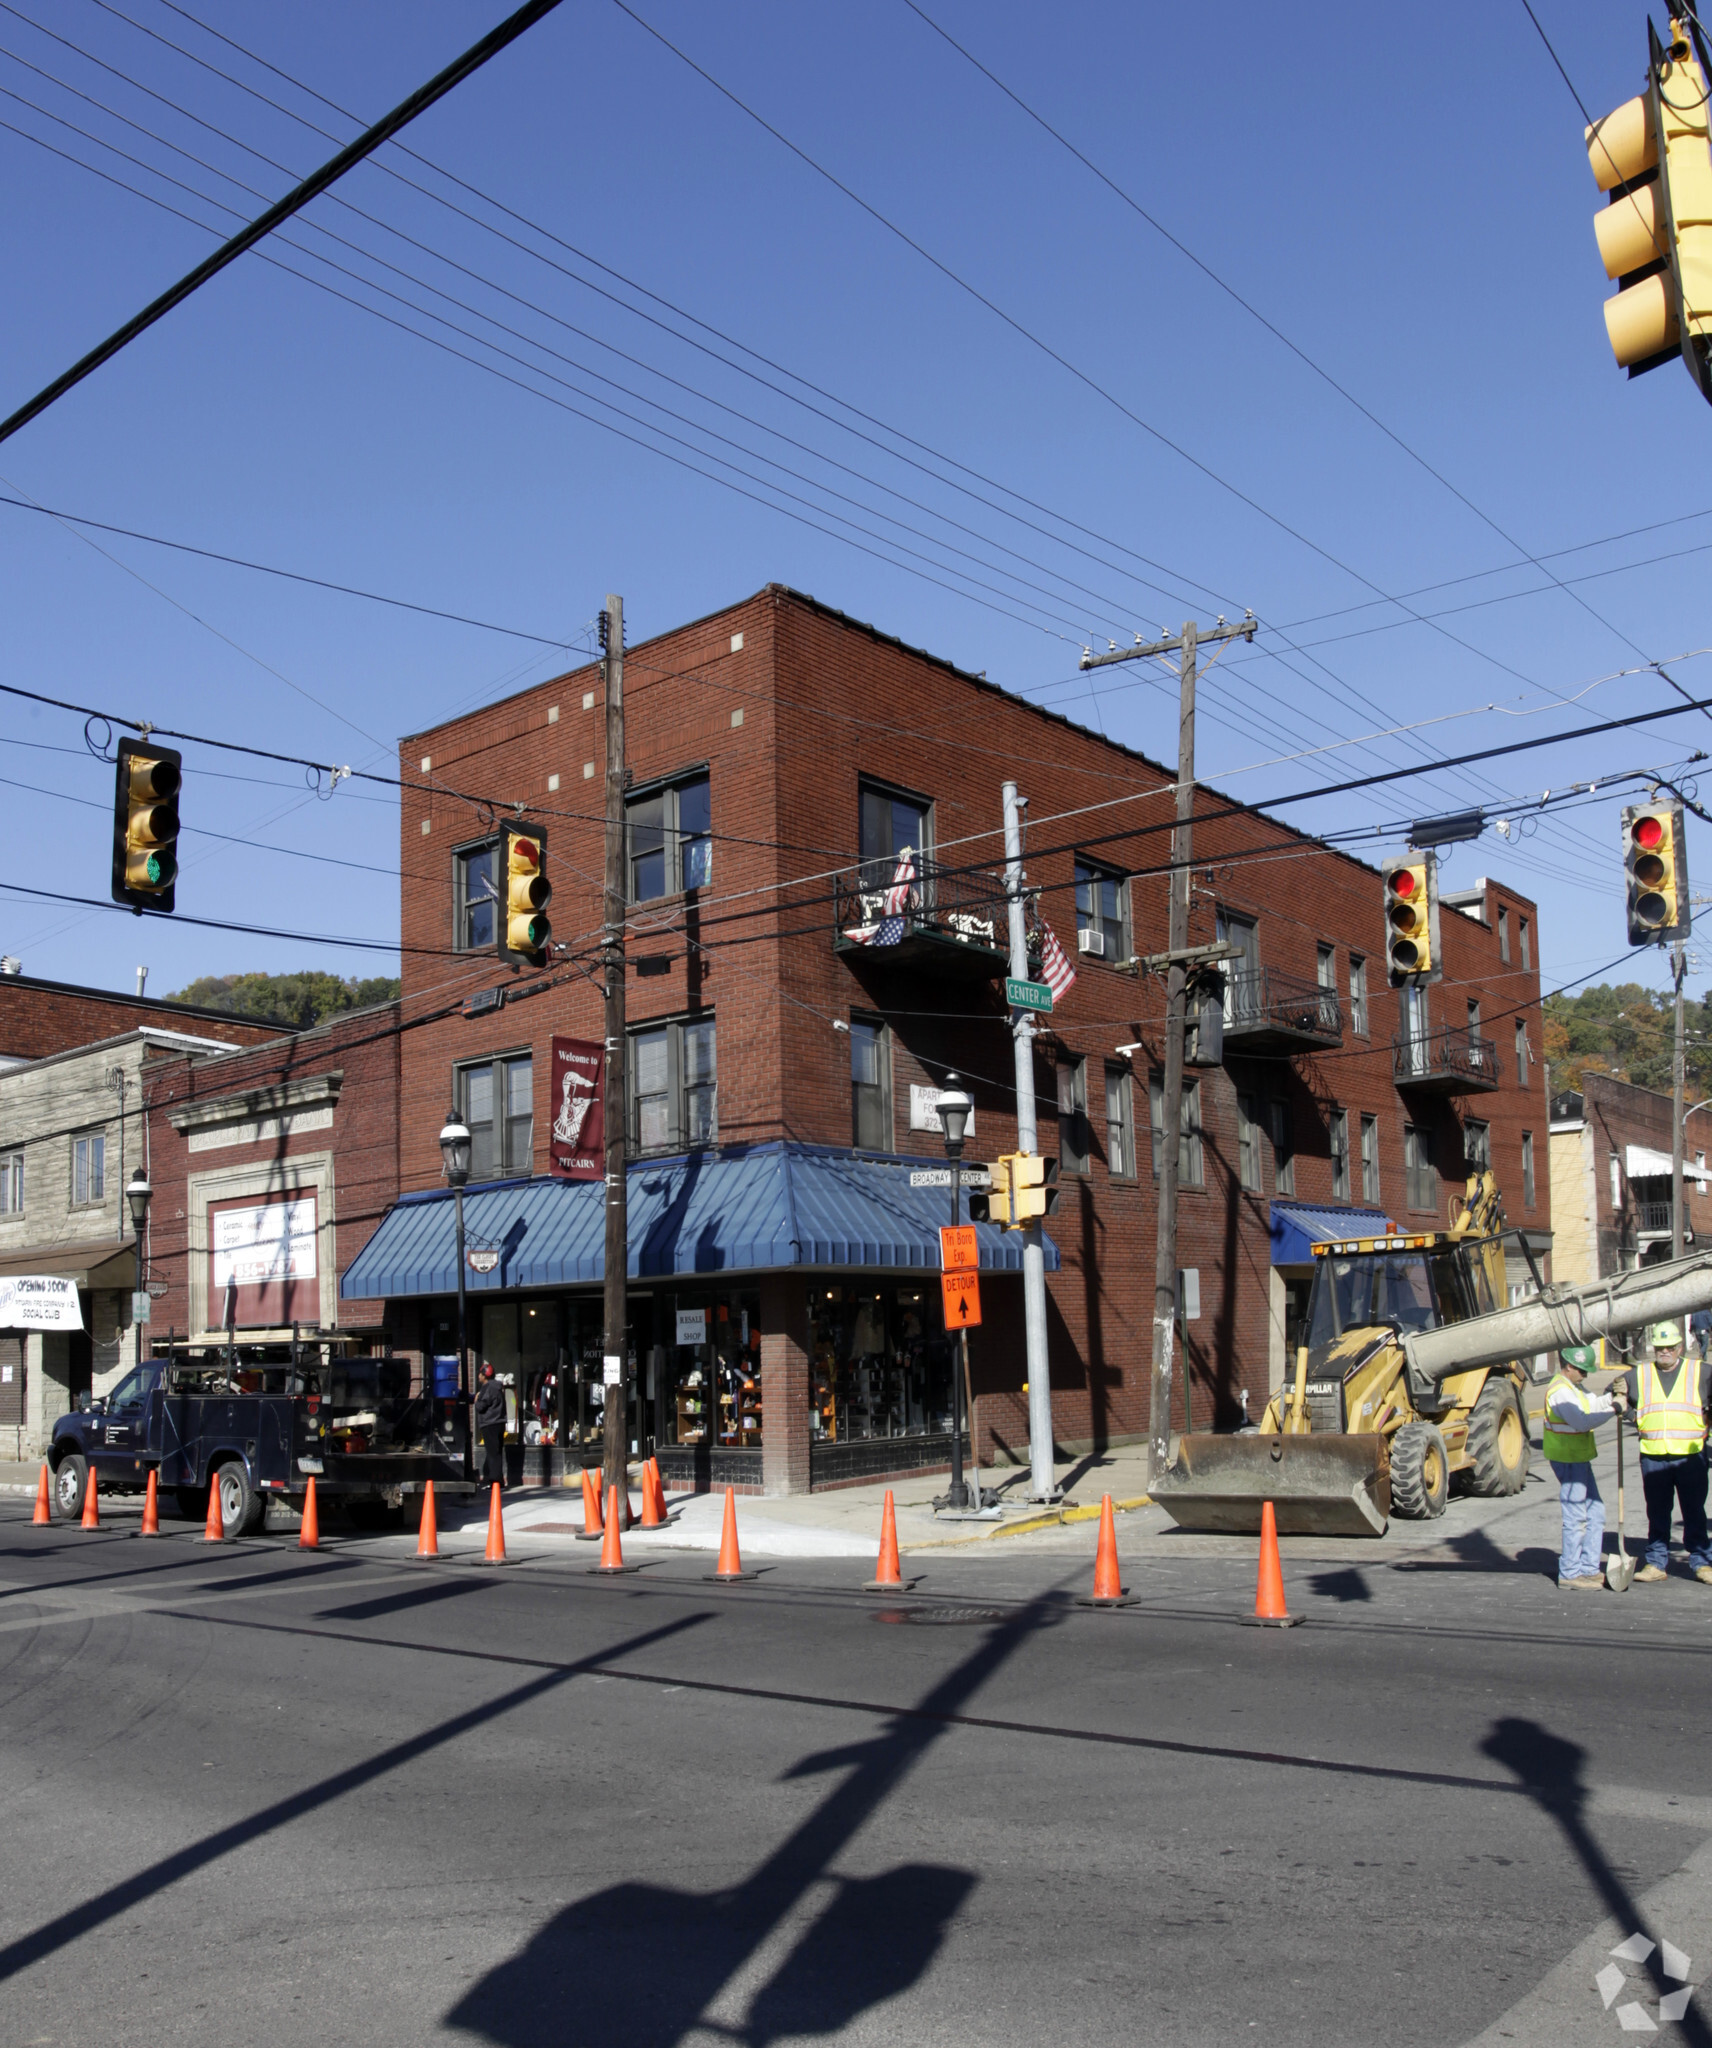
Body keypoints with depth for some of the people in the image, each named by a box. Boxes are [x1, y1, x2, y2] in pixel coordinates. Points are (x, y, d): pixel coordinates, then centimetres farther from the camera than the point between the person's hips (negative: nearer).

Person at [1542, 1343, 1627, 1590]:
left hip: (1579, 1458, 11)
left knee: (1595, 1513, 15)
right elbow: (1582, 1421, -30)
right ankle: (1569, 1574, 1)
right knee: (1576, 1518, -6)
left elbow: (1590, 1405, 16)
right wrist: (1613, 1409, -26)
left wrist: (1613, 1396, 0)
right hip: (1568, 1460, -11)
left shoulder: (1574, 1386, 14)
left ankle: (1589, 1568, 23)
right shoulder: (1560, 1391, -21)